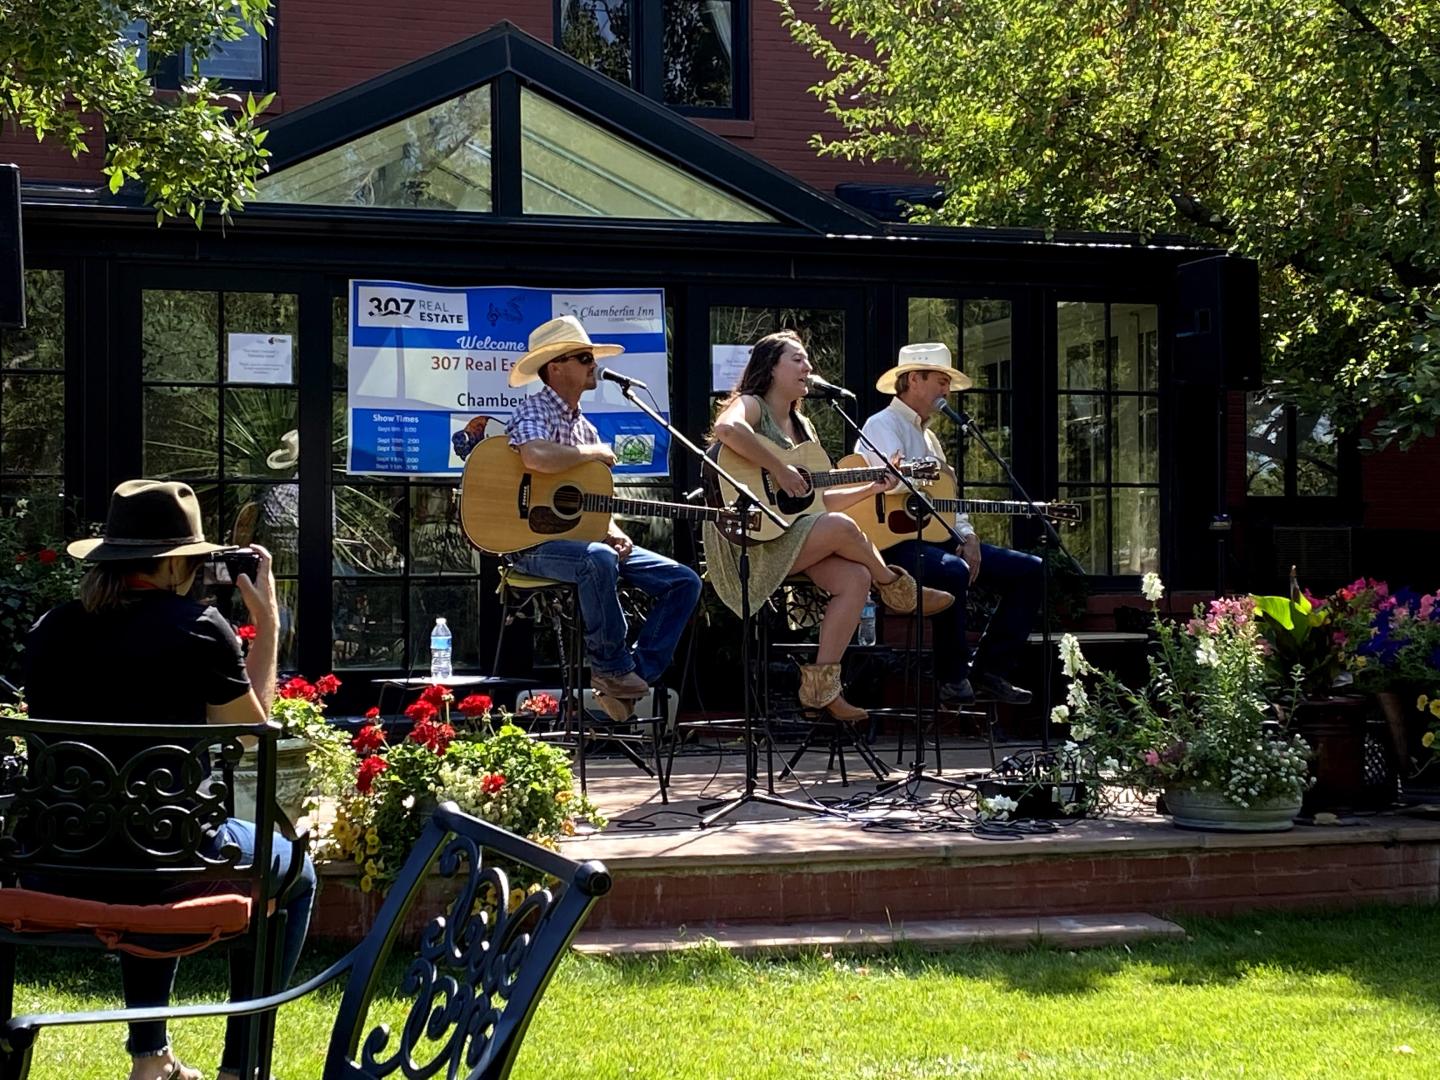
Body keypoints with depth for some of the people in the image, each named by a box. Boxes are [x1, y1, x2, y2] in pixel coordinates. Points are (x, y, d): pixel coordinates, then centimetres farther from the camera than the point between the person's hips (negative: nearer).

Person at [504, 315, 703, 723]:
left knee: (683, 581, -3)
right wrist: (592, 453, -15)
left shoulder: (585, 427, 19)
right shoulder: (534, 411, -7)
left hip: (583, 537, 9)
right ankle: (611, 668, -21)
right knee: (598, 561, -41)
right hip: (535, 541, -9)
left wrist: (611, 532, -1)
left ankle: (635, 679, -7)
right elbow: (535, 457, -32)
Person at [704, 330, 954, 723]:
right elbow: (727, 429, -31)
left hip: (795, 536, 8)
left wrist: (872, 488, 11)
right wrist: (779, 470, -27)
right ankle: (897, 590, 3)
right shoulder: (750, 405, -4)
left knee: (856, 578, -17)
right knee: (841, 528, -27)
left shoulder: (801, 425, 21)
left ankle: (821, 685, -17)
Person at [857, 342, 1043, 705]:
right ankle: (953, 676, -23)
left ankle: (990, 668, 1)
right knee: (952, 571, -40)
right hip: (896, 541, -9)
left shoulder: (928, 436, 26)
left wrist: (968, 537, 4)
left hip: (938, 536, 10)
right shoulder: (883, 426, -3)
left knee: (1030, 570, 0)